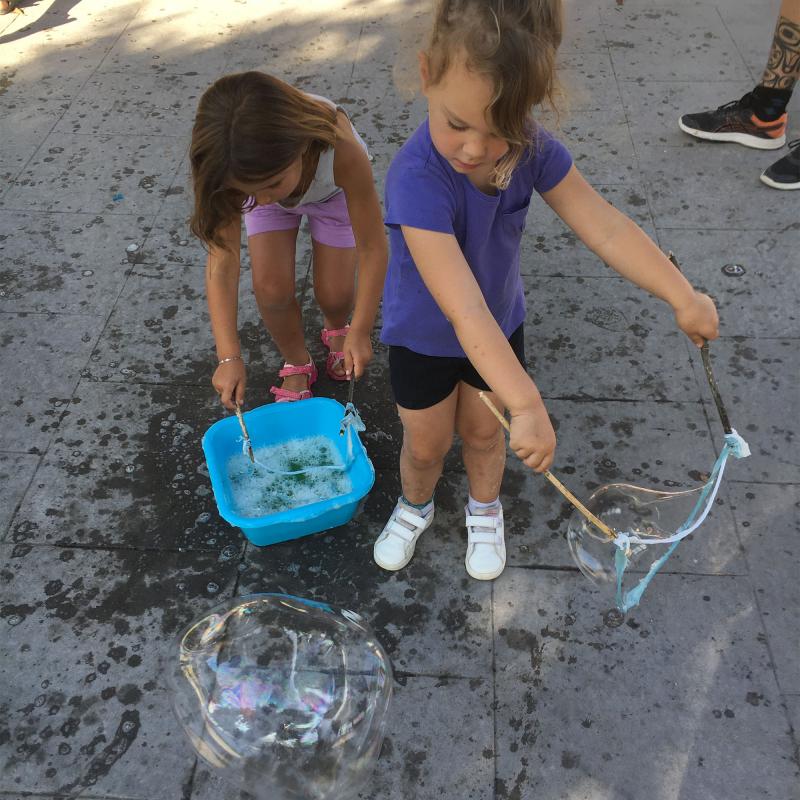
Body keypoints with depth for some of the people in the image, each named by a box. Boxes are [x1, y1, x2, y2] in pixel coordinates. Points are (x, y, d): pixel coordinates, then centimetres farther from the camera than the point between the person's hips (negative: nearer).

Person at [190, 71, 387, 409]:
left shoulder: (340, 151, -46)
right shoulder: (233, 166, -39)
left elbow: (372, 247, -35)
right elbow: (223, 258, -32)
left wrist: (360, 332, -34)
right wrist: (229, 356, -37)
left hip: (332, 189, -1)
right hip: (263, 174, 1)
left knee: (334, 295, -5)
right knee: (271, 289, -13)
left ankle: (336, 328, 33)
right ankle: (296, 364, 17)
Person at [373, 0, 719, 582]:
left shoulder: (533, 150, -23)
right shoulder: (418, 178, -39)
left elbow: (605, 227, -15)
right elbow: (464, 310, -45)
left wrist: (683, 297, -17)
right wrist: (527, 405, -49)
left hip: (500, 326, 4)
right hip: (423, 336, -3)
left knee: (484, 431, 22)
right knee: (426, 445, 17)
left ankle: (485, 510, 53)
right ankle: (415, 506, 51)